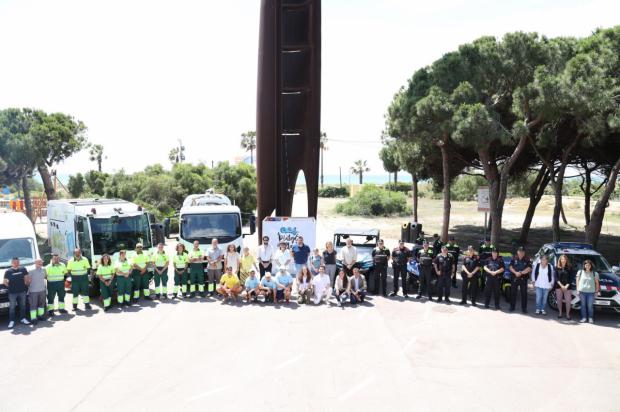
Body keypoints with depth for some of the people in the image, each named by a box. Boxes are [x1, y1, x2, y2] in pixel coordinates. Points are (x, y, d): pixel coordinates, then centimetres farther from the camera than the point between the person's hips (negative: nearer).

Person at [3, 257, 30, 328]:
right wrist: (10, 287, -2)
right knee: (12, 307, 1)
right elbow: (5, 282, 1)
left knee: (23, 306, 12)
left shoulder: (23, 269, 3)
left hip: (22, 291, 3)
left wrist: (26, 284, 4)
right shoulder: (8, 271, -4)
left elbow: (27, 278, 11)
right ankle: (11, 321, 8)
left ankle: (23, 319, 24)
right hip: (12, 292, -3)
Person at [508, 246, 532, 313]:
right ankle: (512, 307, 15)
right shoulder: (514, 259, 5)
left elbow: (529, 269, -9)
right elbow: (510, 267, 0)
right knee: (513, 293, 6)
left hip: (523, 278, -1)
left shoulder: (527, 260, 1)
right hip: (514, 278, 1)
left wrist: (521, 273, -18)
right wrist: (515, 272, -15)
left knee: (524, 293, 0)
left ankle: (524, 308, 7)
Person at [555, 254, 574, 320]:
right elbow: (556, 277, 0)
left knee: (568, 300, -4)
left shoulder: (569, 268, 3)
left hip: (567, 287, -1)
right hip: (559, 286, 1)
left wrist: (567, 286, -10)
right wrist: (561, 285, -10)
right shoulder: (557, 268, 5)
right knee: (559, 300, 3)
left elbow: (571, 278, 0)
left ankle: (568, 314, 4)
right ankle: (560, 313, 15)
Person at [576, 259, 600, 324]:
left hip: (591, 292, -1)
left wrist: (597, 291, 3)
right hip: (582, 291, 1)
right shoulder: (580, 272, 7)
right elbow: (577, 281, 9)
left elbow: (597, 283, 9)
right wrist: (578, 290, 3)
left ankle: (590, 318, 10)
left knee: (590, 306, -1)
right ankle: (584, 318, 9)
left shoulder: (595, 273, 6)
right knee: (583, 305, 3)